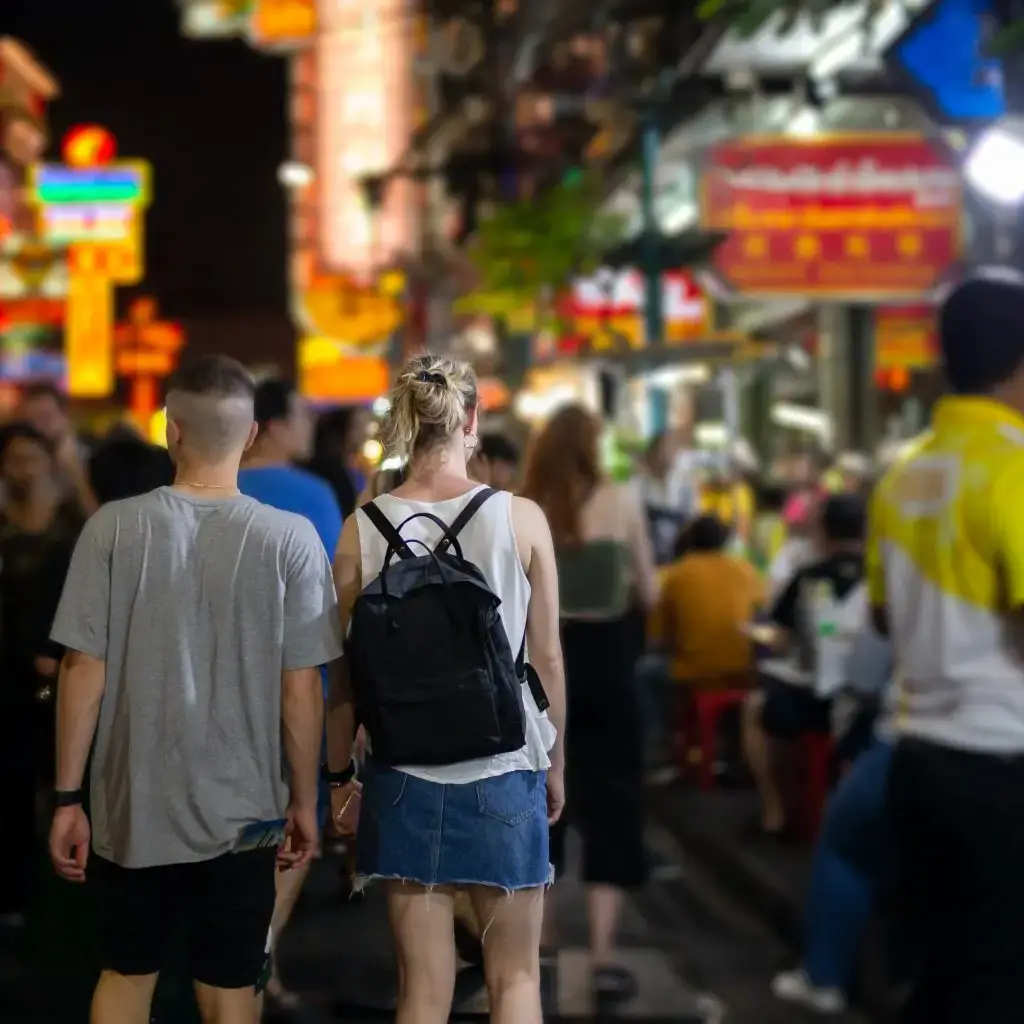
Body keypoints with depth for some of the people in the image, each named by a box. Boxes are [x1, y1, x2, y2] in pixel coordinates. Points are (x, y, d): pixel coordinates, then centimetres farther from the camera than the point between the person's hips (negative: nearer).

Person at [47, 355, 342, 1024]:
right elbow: (302, 688, -7)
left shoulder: (114, 528, -8)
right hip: (242, 811, -1)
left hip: (132, 805, 1)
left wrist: (68, 798, 2)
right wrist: (304, 801, 5)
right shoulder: (291, 538, -10)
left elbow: (83, 673, -7)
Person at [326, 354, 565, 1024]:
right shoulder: (521, 518, -7)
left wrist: (338, 774, 12)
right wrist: (555, 761, 12)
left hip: (406, 778, 1)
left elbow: (347, 673, -1)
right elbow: (548, 656, -2)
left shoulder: (363, 529, -4)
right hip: (503, 771, -1)